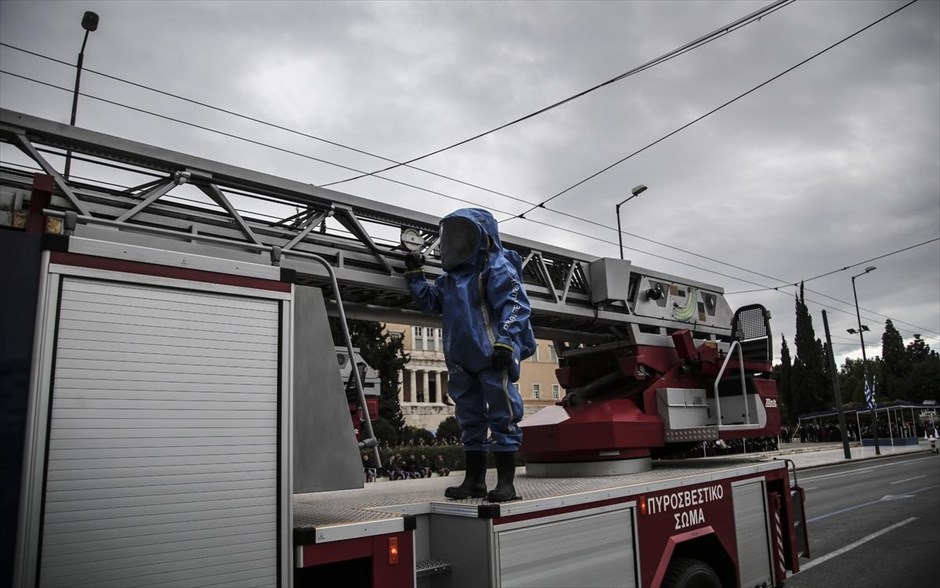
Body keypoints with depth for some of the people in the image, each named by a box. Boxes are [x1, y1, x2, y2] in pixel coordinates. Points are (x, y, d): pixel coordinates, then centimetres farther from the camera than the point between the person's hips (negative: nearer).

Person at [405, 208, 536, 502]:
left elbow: (514, 306, -15)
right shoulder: (451, 277, 20)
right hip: (463, 360, 9)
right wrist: (415, 274, 18)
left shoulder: (497, 267, -5)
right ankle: (474, 480, 20)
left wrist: (505, 343, -24)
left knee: (502, 415, -4)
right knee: (470, 419, 11)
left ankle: (506, 482, 0)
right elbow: (429, 301, 28)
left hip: (493, 357, -8)